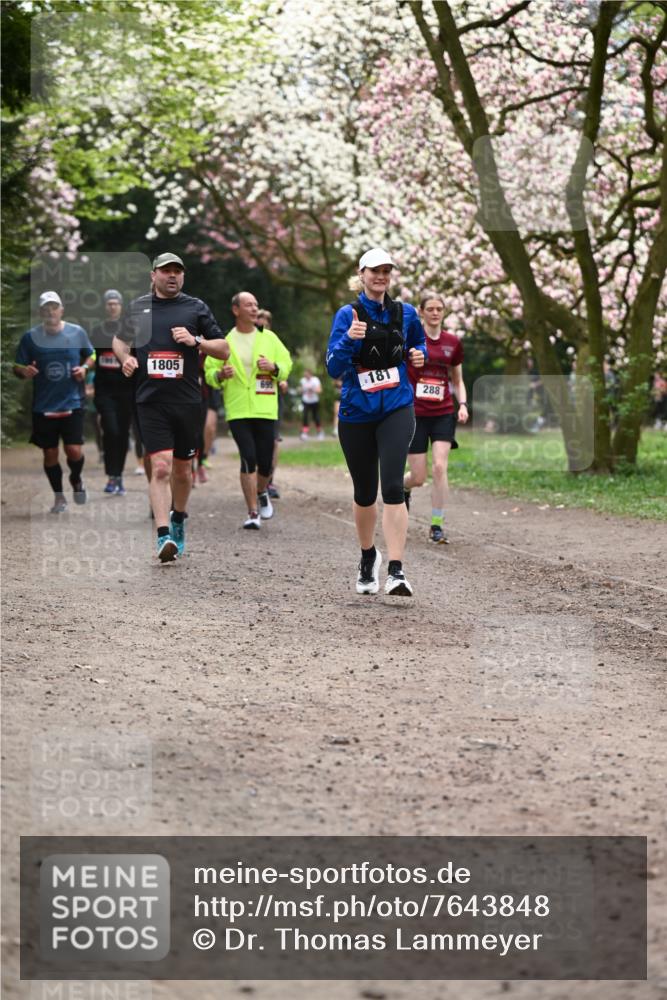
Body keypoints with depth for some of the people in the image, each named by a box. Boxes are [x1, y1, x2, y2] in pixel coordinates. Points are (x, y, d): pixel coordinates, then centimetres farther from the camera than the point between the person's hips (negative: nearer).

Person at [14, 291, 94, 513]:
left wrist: (85, 368, -8)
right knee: (50, 453, 6)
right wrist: (23, 371, -21)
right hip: (43, 406, 1)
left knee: (74, 450, -8)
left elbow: (90, 356, 13)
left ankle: (76, 480, 26)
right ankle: (59, 497, 26)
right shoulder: (30, 337, -4)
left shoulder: (77, 333, -2)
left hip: (72, 403, -1)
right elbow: (17, 367, 2)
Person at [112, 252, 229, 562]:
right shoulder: (136, 308, 10)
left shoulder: (195, 308, 6)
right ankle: (163, 536, -19)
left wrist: (196, 341, -10)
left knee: (182, 468, 13)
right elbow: (120, 339, 27)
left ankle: (178, 519, 37)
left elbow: (224, 350, 7)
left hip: (187, 400, 1)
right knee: (160, 466, -14)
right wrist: (125, 358, 6)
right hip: (151, 400, -1)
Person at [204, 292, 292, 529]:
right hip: (238, 410, -2)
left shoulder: (269, 338, 8)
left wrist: (273, 367, -9)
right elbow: (210, 372, 7)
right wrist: (221, 374, -14)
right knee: (248, 459, -11)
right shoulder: (225, 341, 4)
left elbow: (287, 365, 11)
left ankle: (262, 492, 36)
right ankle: (253, 513, -5)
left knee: (265, 460, 3)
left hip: (265, 409, 2)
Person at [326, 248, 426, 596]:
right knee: (364, 492, 12)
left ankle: (396, 572, -21)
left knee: (392, 486, -17)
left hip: (396, 410, 0)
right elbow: (334, 368, -11)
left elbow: (419, 343, 26)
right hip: (356, 414, 0)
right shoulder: (348, 315, -3)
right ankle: (368, 557, 38)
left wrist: (419, 356, 3)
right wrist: (350, 338, -28)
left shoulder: (405, 313, 5)